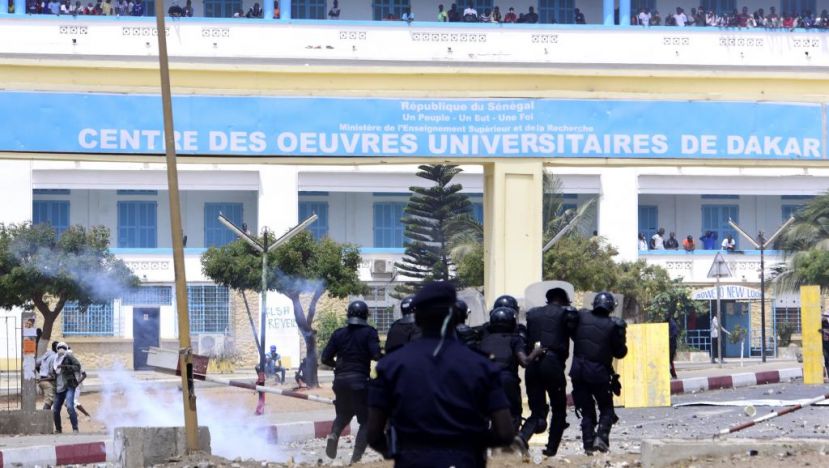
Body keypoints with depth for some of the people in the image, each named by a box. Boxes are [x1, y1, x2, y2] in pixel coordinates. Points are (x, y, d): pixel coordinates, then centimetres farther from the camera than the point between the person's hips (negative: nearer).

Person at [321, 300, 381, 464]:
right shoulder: (369, 332, -5)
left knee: (343, 414, 25)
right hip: (360, 380, -4)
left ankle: (333, 434, -6)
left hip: (340, 380, 4)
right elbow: (376, 355, -17)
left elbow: (325, 358, 5)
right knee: (365, 420, 6)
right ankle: (356, 456, -7)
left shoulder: (339, 333, 6)